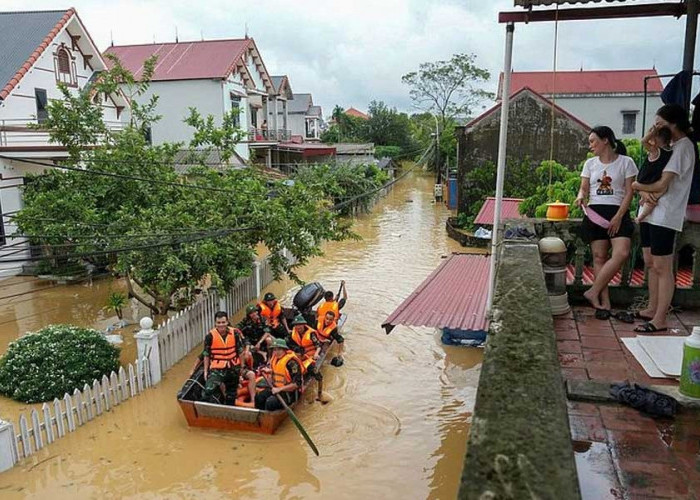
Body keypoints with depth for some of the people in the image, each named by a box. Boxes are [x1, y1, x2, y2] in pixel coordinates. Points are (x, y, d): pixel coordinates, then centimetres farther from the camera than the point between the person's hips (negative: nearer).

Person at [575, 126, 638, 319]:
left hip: (618, 212, -2)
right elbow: (584, 188, 14)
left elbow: (629, 192, 0)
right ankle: (604, 302, 0)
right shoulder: (590, 163, 13)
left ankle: (593, 292, -12)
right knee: (599, 257, -3)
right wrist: (581, 196, -11)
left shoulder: (626, 162, 3)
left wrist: (618, 217, -11)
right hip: (595, 212, 2)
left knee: (622, 253, -20)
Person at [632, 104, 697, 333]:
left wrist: (637, 186, -1)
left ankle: (660, 320, 0)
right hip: (650, 212, 9)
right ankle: (652, 310, 25)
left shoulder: (683, 146, -11)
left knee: (662, 268, -5)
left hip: (665, 216, -9)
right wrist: (645, 192, -9)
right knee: (650, 263, 14)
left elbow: (662, 185, -18)